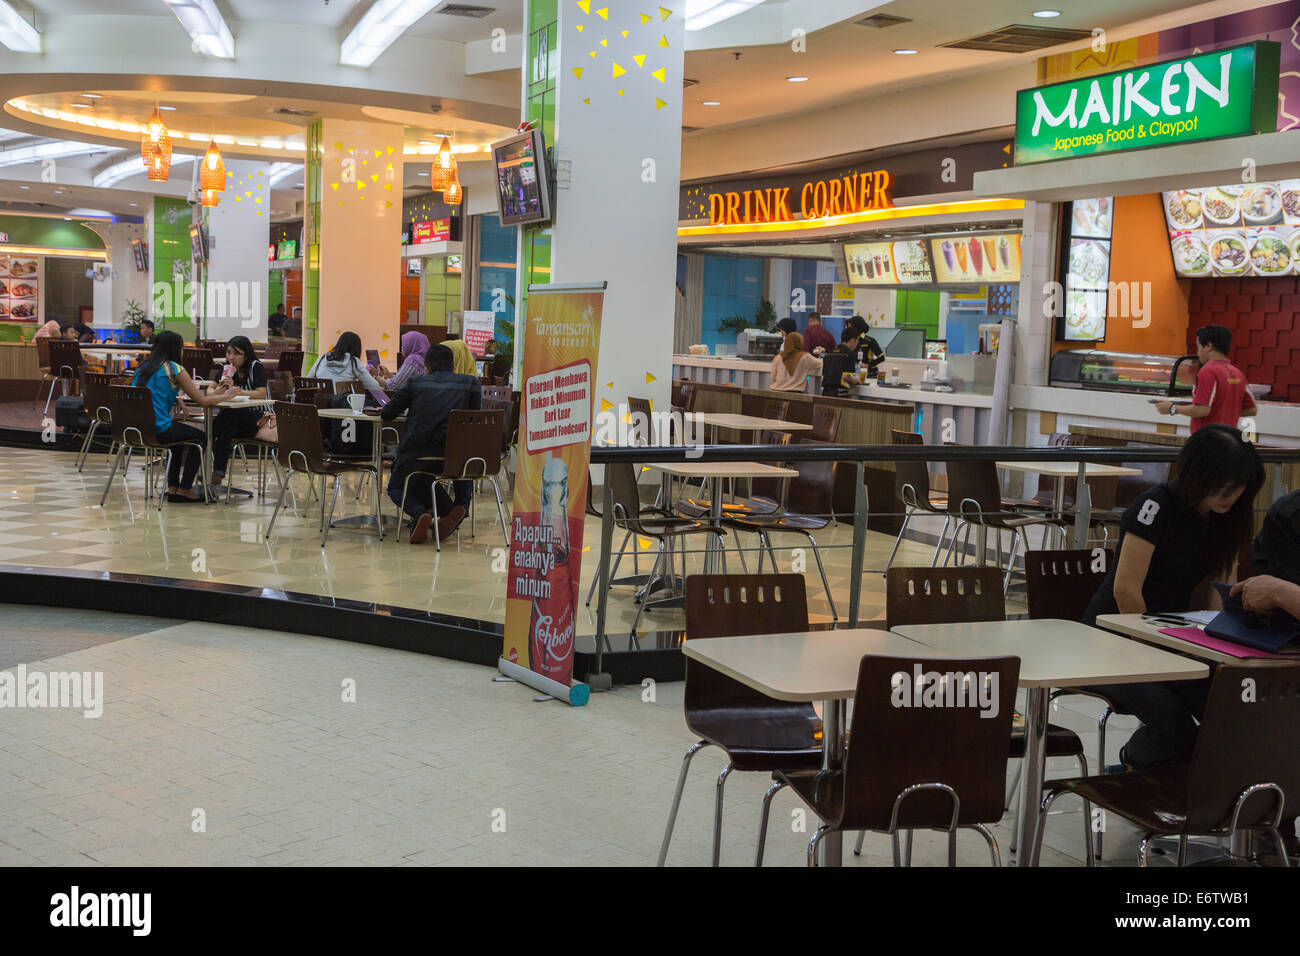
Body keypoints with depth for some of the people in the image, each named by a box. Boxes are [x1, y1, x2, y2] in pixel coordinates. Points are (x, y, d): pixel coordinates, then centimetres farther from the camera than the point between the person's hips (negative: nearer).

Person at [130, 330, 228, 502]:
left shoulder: (144, 367, 13)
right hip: (158, 429, -7)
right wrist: (225, 396, 11)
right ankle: (184, 489, 16)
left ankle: (173, 487, 29)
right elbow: (202, 401, -6)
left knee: (179, 434, 33)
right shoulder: (174, 369, -7)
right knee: (199, 437, 17)